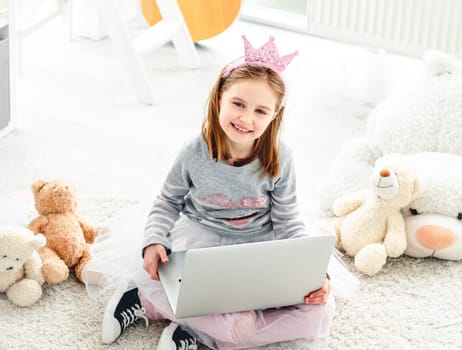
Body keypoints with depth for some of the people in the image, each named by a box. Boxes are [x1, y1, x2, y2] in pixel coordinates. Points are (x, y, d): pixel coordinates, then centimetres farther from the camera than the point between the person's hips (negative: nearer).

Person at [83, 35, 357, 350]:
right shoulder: (196, 153, -12)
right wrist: (154, 242, -17)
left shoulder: (279, 158, -12)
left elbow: (288, 224, -5)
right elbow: (168, 202, 3)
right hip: (199, 241, -2)